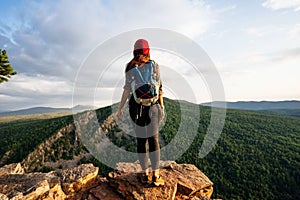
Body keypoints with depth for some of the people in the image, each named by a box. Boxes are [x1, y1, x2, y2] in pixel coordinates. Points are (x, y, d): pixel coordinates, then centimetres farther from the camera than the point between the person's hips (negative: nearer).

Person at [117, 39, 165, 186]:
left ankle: (145, 174, 19)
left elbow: (127, 89, -8)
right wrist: (162, 106, 8)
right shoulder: (154, 65, 0)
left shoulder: (130, 68, -1)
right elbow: (159, 88, -1)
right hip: (152, 107, 0)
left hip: (136, 106, 1)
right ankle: (156, 176, 11)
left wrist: (119, 109, -3)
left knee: (141, 139, 10)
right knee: (153, 139, 8)